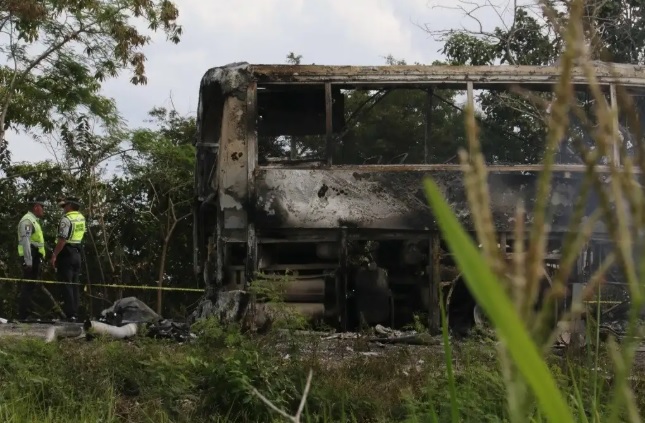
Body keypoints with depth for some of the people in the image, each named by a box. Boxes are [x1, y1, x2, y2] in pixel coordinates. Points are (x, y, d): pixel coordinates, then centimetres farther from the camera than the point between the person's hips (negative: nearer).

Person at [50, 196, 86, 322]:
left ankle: (70, 314, -10)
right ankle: (75, 313, 13)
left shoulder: (66, 219, -15)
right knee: (74, 285, 12)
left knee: (66, 284, -6)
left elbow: (62, 240, -22)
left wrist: (54, 255, -18)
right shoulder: (82, 218, 9)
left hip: (66, 253, -8)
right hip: (77, 253, 8)